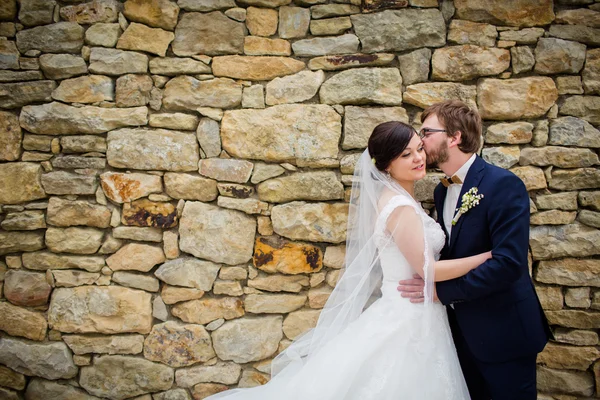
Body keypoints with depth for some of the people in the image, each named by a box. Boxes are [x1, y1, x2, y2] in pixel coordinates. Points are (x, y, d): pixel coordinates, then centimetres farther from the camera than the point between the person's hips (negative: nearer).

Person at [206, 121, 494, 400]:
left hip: (405, 316, 9)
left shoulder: (395, 198, 7)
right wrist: (489, 256, -13)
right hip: (408, 322, -9)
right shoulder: (401, 207, -21)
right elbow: (429, 270, -19)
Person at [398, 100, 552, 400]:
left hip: (503, 332, -7)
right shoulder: (441, 190, 6)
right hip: (461, 329, 7)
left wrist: (441, 290, -24)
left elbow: (509, 262, -27)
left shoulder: (504, 184, -19)